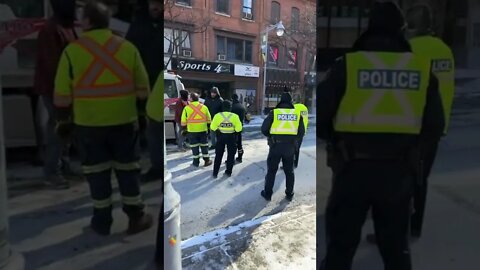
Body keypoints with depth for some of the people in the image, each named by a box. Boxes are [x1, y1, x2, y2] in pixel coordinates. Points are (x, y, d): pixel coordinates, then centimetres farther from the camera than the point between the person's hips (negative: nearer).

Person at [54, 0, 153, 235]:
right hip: (124, 121, 1)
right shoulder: (128, 48, 1)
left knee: (97, 172, 10)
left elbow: (63, 93, -3)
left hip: (88, 123, -1)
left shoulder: (72, 51, -5)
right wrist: (142, 113, 14)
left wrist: (64, 120, 8)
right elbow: (142, 88, 4)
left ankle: (102, 222, 21)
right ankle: (136, 218, 17)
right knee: (127, 169, 11)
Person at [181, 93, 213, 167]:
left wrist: (183, 129, 7)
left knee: (194, 146, 7)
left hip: (192, 130, -2)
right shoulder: (204, 107, 2)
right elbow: (209, 119, 7)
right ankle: (207, 160, 15)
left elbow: (183, 121, -4)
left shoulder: (187, 108, -5)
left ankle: (196, 162, 13)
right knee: (204, 146, 11)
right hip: (203, 130, 2)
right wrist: (208, 127, 17)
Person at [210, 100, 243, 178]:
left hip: (221, 136, 1)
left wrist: (217, 131, 9)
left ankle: (215, 173, 13)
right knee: (231, 155, 15)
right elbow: (239, 128, -12)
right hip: (231, 137, -1)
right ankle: (228, 172, 19)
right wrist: (235, 134, 6)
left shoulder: (218, 115, -10)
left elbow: (213, 127, -8)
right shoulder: (235, 116, -10)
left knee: (218, 155, 12)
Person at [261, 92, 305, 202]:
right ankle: (289, 194, 25)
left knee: (271, 170, 11)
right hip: (290, 146, 2)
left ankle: (268, 194, 17)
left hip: (276, 145, -2)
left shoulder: (274, 112, -7)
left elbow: (264, 129, -7)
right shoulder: (297, 113, 0)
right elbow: (301, 132, 3)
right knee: (289, 171, 17)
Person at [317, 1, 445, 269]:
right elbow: (434, 128, 5)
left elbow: (318, 117, -8)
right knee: (396, 246, 21)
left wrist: (336, 137, 12)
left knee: (341, 246, 11)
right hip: (399, 172, 3)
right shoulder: (422, 68, 2)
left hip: (354, 170, -3)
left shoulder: (347, 65, -8)